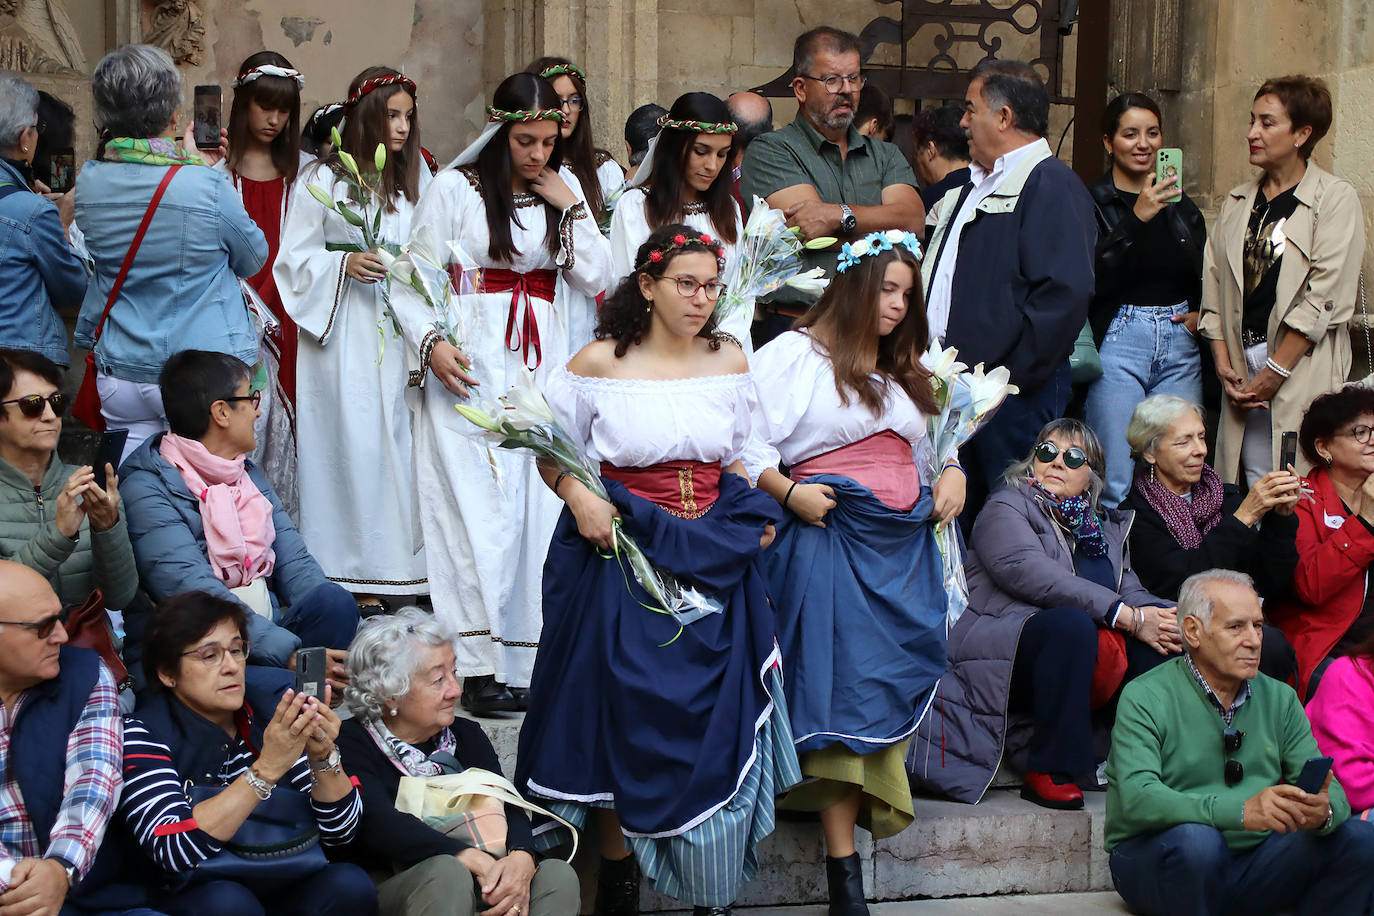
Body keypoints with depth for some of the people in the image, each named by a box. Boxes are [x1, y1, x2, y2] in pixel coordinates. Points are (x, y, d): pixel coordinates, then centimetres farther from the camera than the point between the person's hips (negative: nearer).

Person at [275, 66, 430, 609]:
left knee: (393, 438, 1)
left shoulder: (414, 180, 14)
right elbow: (294, 260, -1)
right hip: (341, 333, -4)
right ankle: (346, 573, -1)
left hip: (396, 334, 4)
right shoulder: (323, 180, 0)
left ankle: (383, 571, 8)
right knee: (349, 441, -7)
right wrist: (344, 265, -16)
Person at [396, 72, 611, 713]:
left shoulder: (562, 189, 12)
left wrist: (570, 207, -2)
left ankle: (527, 653, 7)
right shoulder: (455, 188, -1)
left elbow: (596, 279, 6)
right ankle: (477, 665, -6)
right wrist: (431, 343, -15)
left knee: (538, 509, 0)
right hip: (470, 369, -4)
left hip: (542, 368, 4)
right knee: (477, 507, -8)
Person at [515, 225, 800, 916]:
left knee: (712, 716, 1)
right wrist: (578, 497, -14)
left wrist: (757, 514, 0)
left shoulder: (730, 361, 6)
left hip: (713, 563, 3)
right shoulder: (600, 363, -5)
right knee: (620, 712, 1)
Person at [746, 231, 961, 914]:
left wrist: (954, 472, 10)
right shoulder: (794, 355, 0)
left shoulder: (906, 369, 22)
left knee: (891, 682, -4)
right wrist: (789, 492, -17)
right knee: (840, 686, -14)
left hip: (907, 543, 7)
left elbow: (938, 440, 32)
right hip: (830, 534, -7)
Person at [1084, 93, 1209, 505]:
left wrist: (1202, 313, 7)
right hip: (1117, 342, -5)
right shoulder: (1091, 202, -1)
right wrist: (1136, 219, -22)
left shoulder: (1181, 206, 16)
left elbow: (1209, 278, 28)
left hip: (1179, 346, 5)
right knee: (1116, 483, -8)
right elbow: (1087, 280, -16)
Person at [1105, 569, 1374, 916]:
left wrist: (1323, 812, -25)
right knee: (1196, 839, -37)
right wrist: (1241, 812, -37)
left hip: (1252, 866, 5)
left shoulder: (1280, 699, 8)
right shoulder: (1145, 699, -10)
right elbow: (1137, 798, -25)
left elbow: (1331, 791, 2)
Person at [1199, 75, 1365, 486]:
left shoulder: (1334, 198, -2)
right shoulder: (1237, 202, 16)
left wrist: (1275, 372, -10)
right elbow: (1213, 287, 12)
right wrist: (1223, 364, 0)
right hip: (1242, 368, 5)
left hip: (1304, 370, -5)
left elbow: (1325, 298, -8)